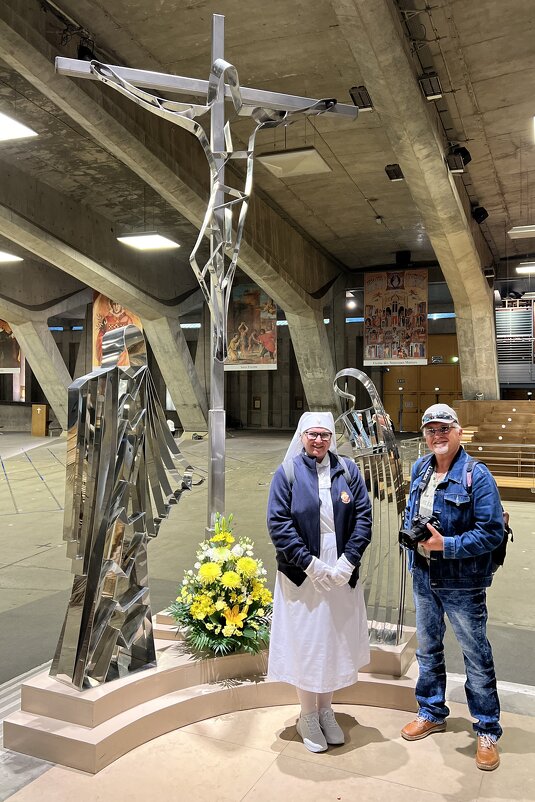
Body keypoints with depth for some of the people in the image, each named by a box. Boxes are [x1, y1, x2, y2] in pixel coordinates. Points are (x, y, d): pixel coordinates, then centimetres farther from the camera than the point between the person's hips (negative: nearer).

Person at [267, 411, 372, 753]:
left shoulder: (347, 470, 2)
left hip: (342, 576, 3)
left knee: (336, 642, 13)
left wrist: (348, 561, -12)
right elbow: (279, 523, -10)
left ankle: (326, 710, 34)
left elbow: (363, 516, -1)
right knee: (306, 643, 8)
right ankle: (308, 717, 28)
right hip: (302, 577, -2)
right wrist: (311, 563, -16)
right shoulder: (287, 472, -4)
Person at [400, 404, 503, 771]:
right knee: (427, 648, 20)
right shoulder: (420, 469, 2)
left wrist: (446, 544, -26)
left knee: (477, 656, 9)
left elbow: (493, 532, -20)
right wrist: (412, 531, -5)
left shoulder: (477, 475, -18)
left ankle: (488, 731, 28)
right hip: (424, 576, 6)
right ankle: (432, 713, 40)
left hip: (462, 583, -6)